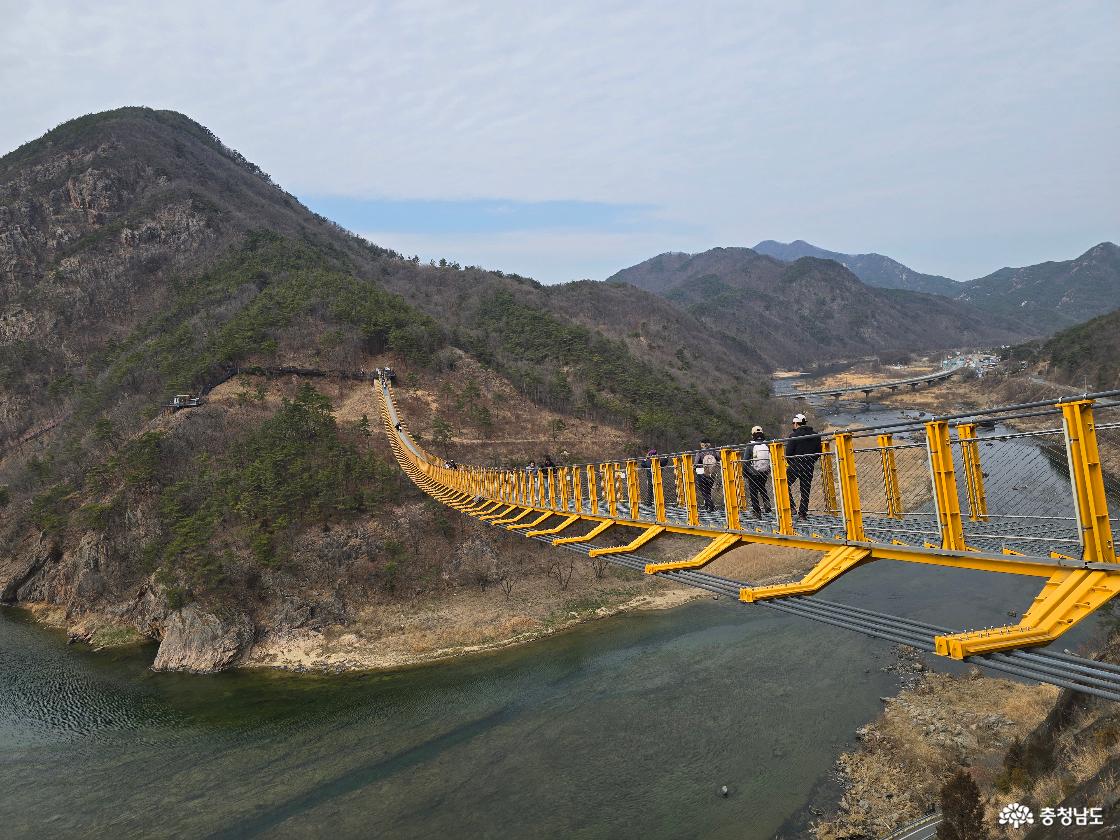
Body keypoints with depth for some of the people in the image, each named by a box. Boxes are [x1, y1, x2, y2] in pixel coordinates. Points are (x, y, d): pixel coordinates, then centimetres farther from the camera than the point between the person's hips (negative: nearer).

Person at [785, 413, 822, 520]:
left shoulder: (794, 435, -10)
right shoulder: (815, 435, 6)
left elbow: (788, 453, -11)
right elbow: (819, 451, 9)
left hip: (796, 466, -5)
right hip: (809, 467, 5)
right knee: (805, 491, 10)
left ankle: (791, 507, -1)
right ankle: (802, 513, 10)